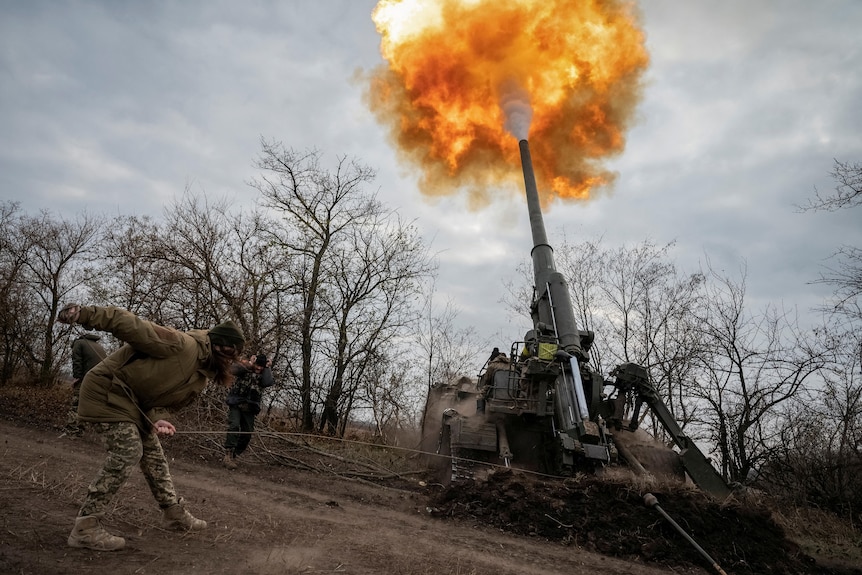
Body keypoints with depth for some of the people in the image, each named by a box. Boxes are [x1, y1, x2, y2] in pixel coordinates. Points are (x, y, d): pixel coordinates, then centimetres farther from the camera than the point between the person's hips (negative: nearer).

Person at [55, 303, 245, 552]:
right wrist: (85, 314, -38)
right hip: (106, 390, -9)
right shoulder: (182, 345, -26)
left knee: (153, 453, 12)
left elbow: (164, 399, 2)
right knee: (128, 452, -16)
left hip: (134, 400, 9)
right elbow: (133, 325, -30)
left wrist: (158, 418, -21)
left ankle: (175, 513, 24)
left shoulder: (202, 376, 3)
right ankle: (85, 527, -3)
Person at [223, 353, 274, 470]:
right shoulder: (244, 368, 0)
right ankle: (228, 455, -20)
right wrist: (249, 363, -18)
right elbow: (234, 369, -22)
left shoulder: (264, 374, 8)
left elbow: (268, 382, -13)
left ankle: (234, 456, 18)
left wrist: (267, 368, -8)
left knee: (247, 434, 4)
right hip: (236, 404, -4)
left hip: (249, 409, 4)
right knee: (234, 427, -22)